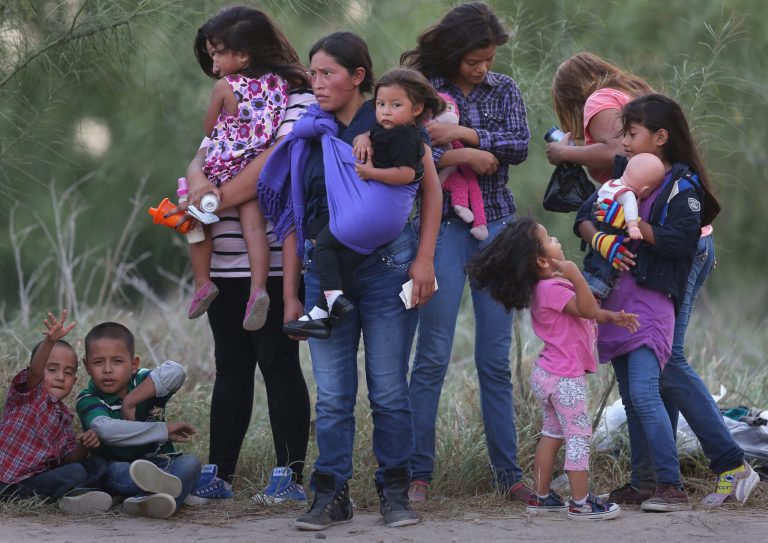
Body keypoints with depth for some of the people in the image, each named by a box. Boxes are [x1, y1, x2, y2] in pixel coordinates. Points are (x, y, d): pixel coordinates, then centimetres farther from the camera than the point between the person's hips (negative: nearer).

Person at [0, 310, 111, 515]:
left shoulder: (63, 416, 18)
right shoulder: (28, 392, -2)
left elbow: (67, 459, 13)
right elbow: (35, 369, -25)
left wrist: (84, 446, -9)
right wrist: (50, 341, -44)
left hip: (43, 474, 8)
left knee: (97, 464, -2)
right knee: (75, 472, -28)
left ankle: (72, 494, -19)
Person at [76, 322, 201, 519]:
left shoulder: (143, 383, -2)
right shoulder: (88, 400, -8)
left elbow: (176, 372, -25)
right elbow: (106, 430, -28)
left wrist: (130, 401, -23)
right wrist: (164, 430, -27)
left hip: (160, 462, 2)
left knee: (190, 462, -25)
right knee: (115, 471, -33)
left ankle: (150, 500, -53)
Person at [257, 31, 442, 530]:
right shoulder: (309, 135, 9)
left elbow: (431, 189, 2)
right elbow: (294, 214, 12)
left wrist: (423, 259, -7)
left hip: (386, 265, -3)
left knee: (389, 390, 0)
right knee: (332, 395, 2)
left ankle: (395, 493, 9)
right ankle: (331, 495, 6)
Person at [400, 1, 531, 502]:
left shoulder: (504, 89, 10)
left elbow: (520, 146, -4)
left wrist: (465, 133, -14)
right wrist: (468, 156, -14)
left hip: (497, 226, 3)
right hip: (443, 228, -3)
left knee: (496, 358, 5)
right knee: (433, 356, -5)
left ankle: (509, 473, 9)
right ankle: (417, 472, 1)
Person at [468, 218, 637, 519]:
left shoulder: (545, 287, 11)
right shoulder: (552, 288, -20)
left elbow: (589, 312, 19)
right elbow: (588, 309, -30)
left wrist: (613, 317, 8)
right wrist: (575, 277, -40)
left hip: (548, 374, 10)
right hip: (565, 377, -10)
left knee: (552, 433, 17)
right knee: (579, 435, -6)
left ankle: (542, 496, 22)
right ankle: (580, 503, -5)